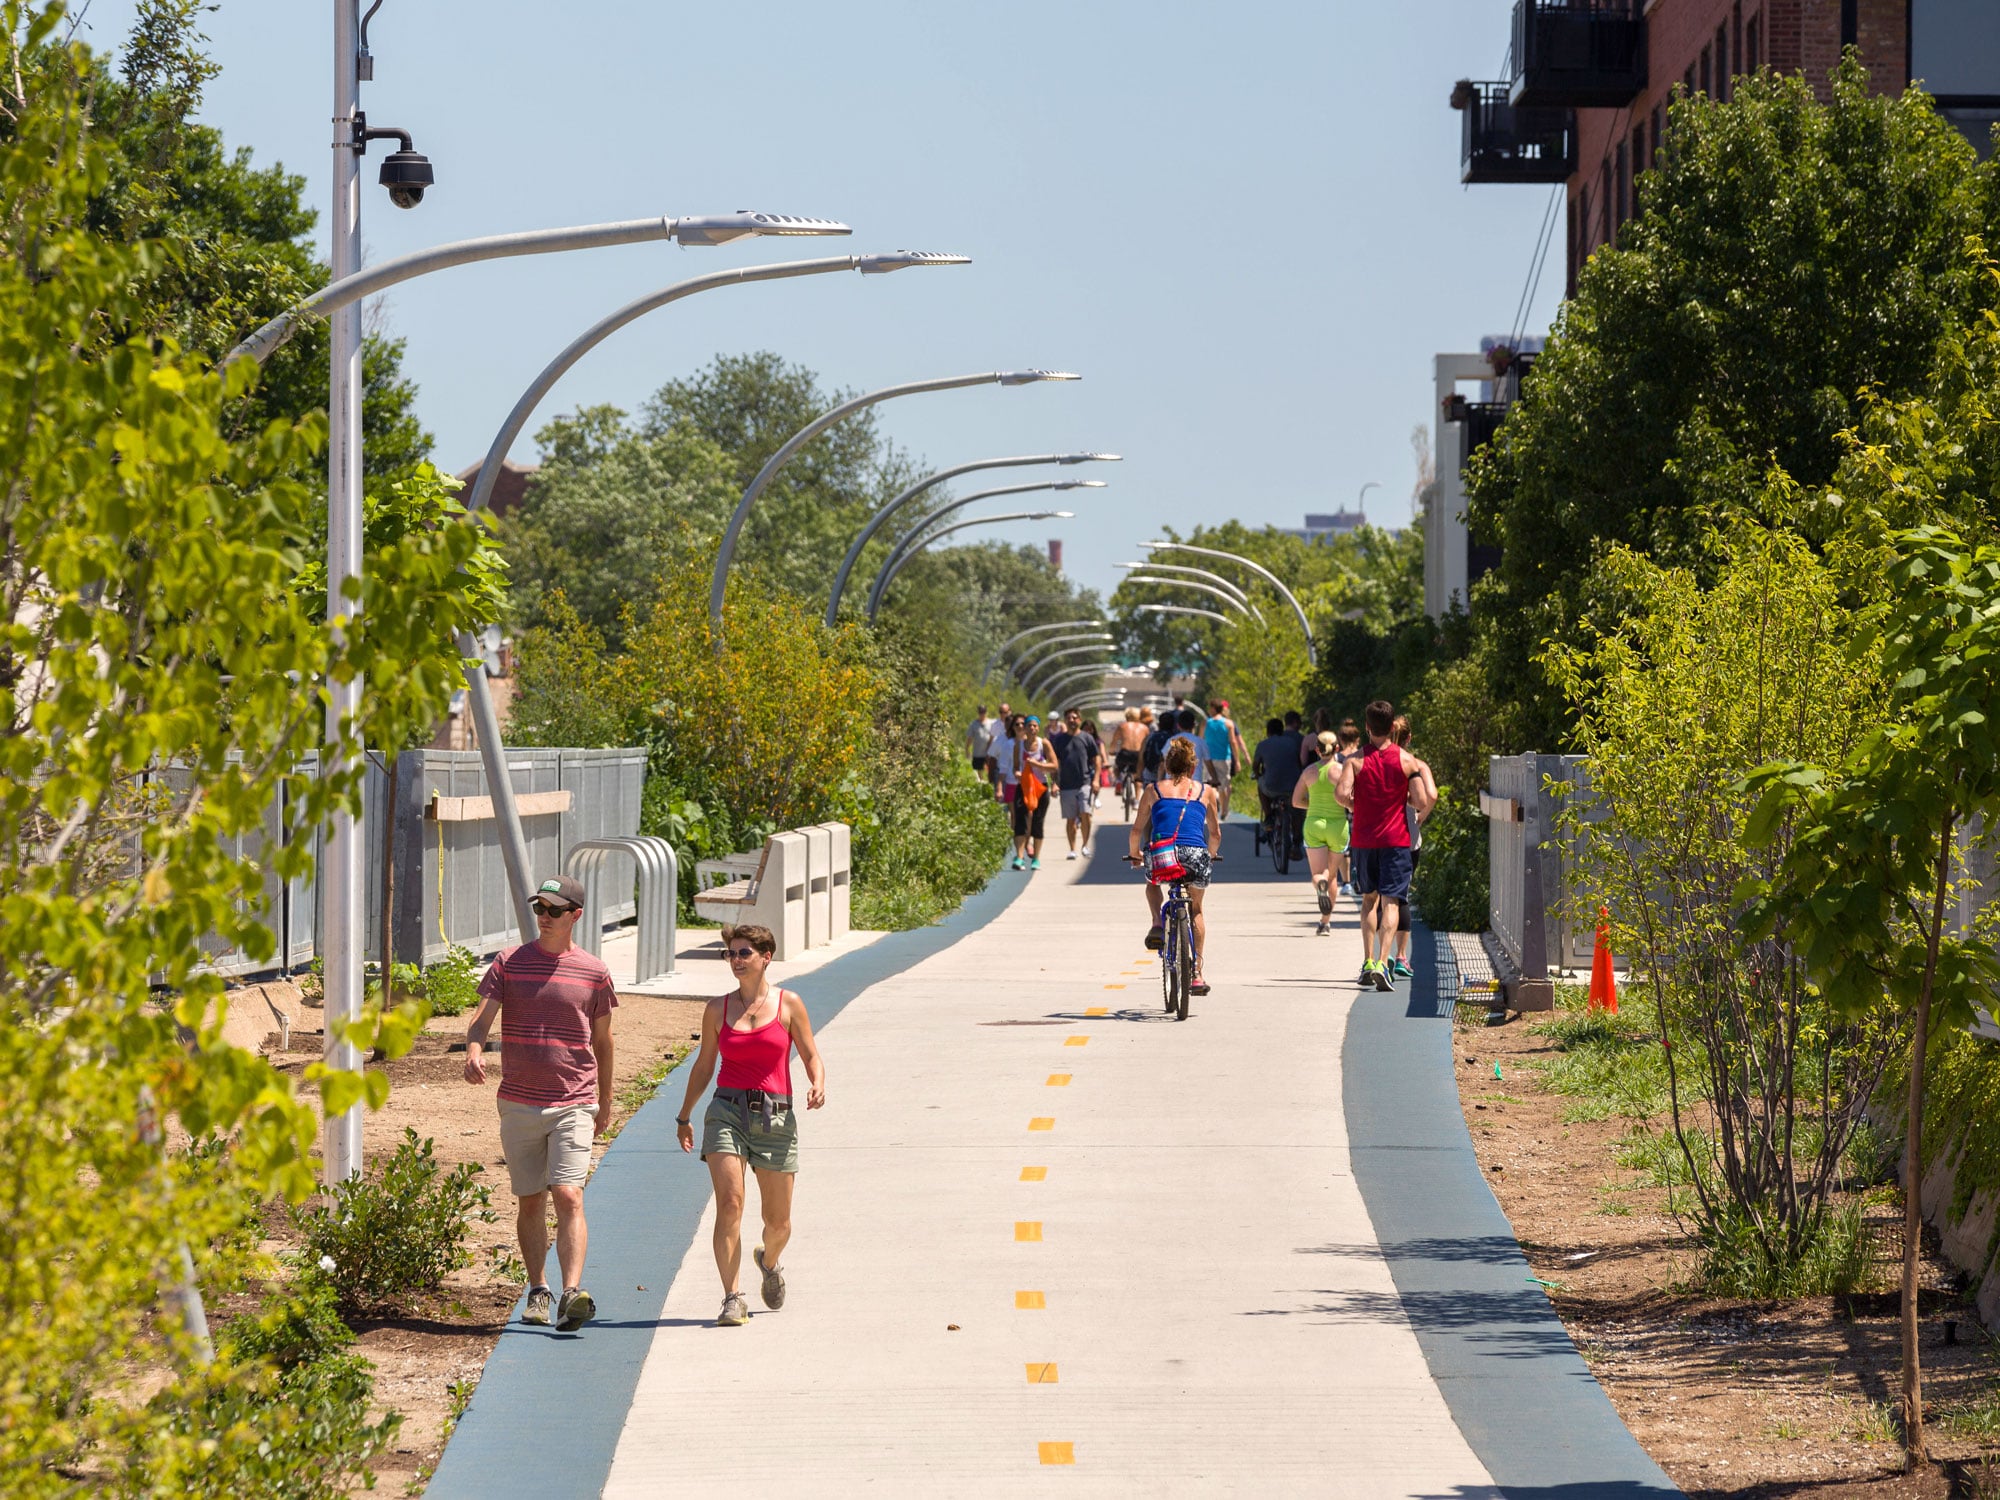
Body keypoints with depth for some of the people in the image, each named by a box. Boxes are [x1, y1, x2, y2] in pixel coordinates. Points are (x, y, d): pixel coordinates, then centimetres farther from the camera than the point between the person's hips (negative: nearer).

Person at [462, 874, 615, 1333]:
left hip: (574, 1105, -2)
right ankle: (537, 1292, 22)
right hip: (518, 1103, 2)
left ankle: (573, 1295, -26)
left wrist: (605, 1102, 19)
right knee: (530, 1202, 9)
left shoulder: (594, 972, 3)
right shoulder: (509, 963, 4)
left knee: (568, 1197, -16)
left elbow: (601, 1039, 13)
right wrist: (473, 1052, -27)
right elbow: (481, 1019, -4)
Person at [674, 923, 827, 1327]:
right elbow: (704, 1065, 17)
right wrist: (684, 1115, 19)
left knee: (778, 1220, 7)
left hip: (775, 1116, 0)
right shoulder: (718, 1009, 7)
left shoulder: (789, 1005, 3)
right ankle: (732, 1299, -15)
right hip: (727, 1111, 0)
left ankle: (770, 1260, 43)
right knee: (729, 1204, -17)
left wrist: (817, 1084, -13)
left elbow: (811, 1055, 8)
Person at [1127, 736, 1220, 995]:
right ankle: (1197, 972, 25)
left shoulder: (1154, 790, 16)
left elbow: (1136, 831, 15)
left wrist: (1134, 853, 35)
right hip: (1196, 857, 1)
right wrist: (1210, 855, 45)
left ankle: (1157, 923, 11)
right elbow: (1215, 835, 25)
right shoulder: (1205, 792, 19)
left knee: (1152, 882, 37)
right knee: (1195, 909, 28)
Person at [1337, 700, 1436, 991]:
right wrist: (1420, 816, 13)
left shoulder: (1356, 760, -3)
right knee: (1390, 902, -3)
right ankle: (1382, 963, -19)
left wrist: (1355, 808, 5)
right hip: (1396, 839, -1)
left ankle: (1368, 961, 13)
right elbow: (1427, 798, -8)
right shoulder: (1407, 760, -3)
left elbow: (1343, 794, -16)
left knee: (1369, 899, 19)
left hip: (1364, 838, 1)